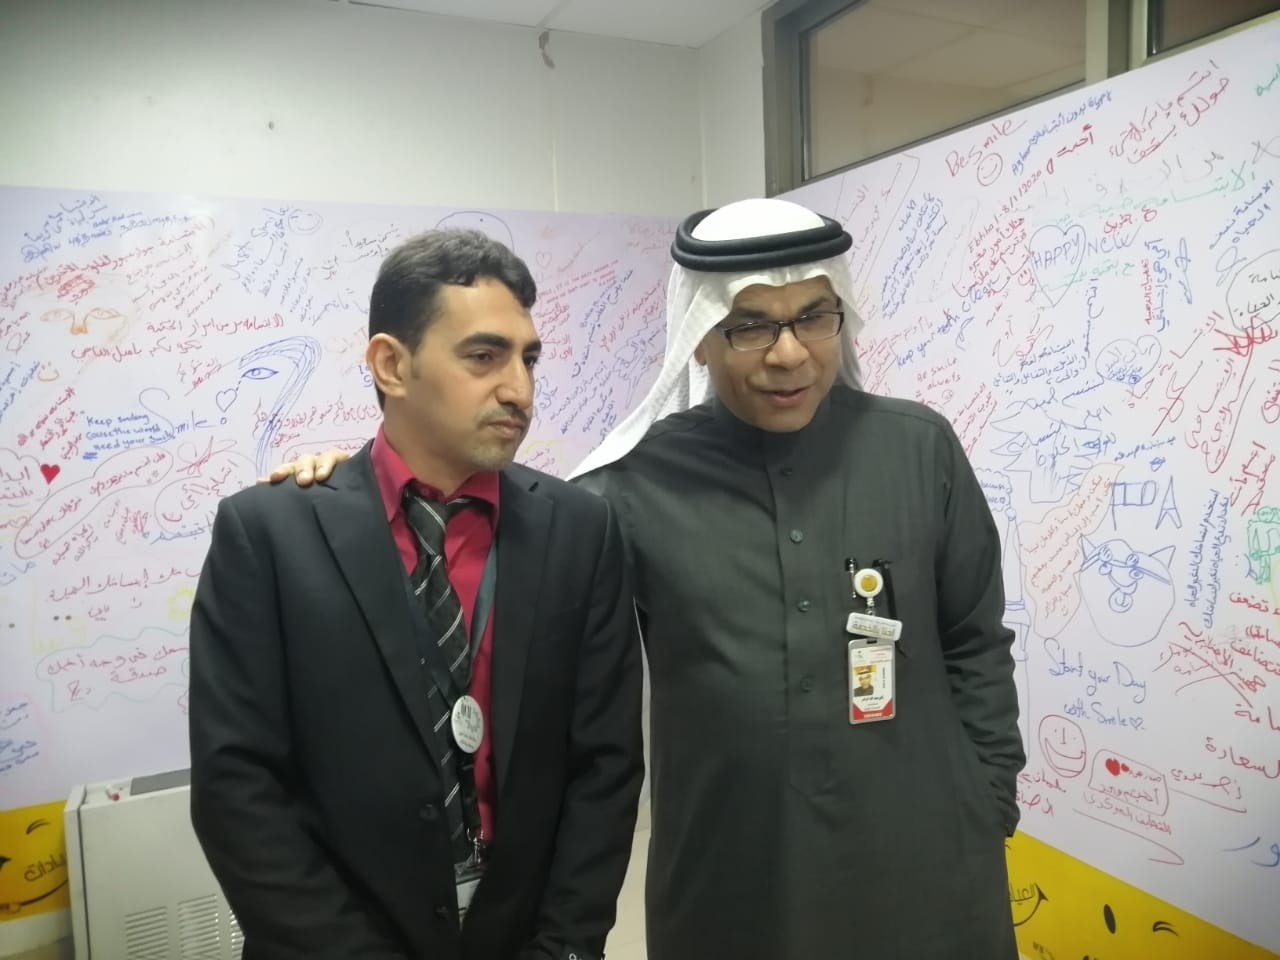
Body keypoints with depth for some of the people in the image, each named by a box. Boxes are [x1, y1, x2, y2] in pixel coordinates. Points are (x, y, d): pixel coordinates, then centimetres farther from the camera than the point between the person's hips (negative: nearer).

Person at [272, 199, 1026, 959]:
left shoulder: (919, 448, -4)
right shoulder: (642, 481, -8)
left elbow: (975, 646, 4)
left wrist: (988, 808, 4)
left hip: (923, 873, 2)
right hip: (728, 883, -1)